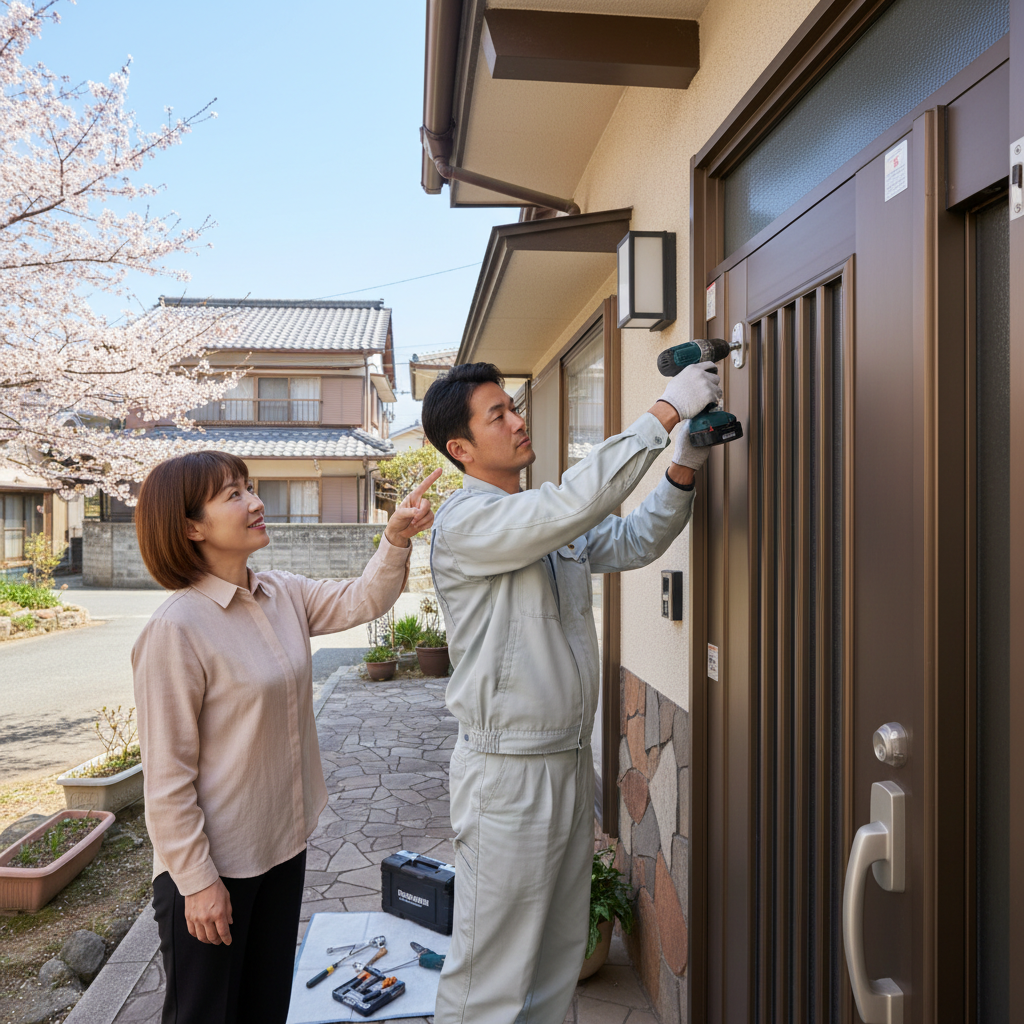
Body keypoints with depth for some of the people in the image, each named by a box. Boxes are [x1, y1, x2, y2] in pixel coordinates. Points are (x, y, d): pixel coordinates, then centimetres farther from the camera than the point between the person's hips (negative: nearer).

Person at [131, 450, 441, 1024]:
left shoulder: (283, 596, -2)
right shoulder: (177, 628, -23)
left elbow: (363, 600, 4)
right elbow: (167, 773, -20)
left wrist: (396, 539, -14)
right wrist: (197, 880, -15)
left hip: (284, 843, 7)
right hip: (216, 865, -6)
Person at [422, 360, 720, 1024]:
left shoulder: (553, 523, 10)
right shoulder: (466, 521, -16)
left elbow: (636, 541, 12)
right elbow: (575, 503, -29)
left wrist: (685, 467, -4)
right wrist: (665, 412, -23)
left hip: (571, 761, 8)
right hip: (507, 770, -8)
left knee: (559, 957, 21)